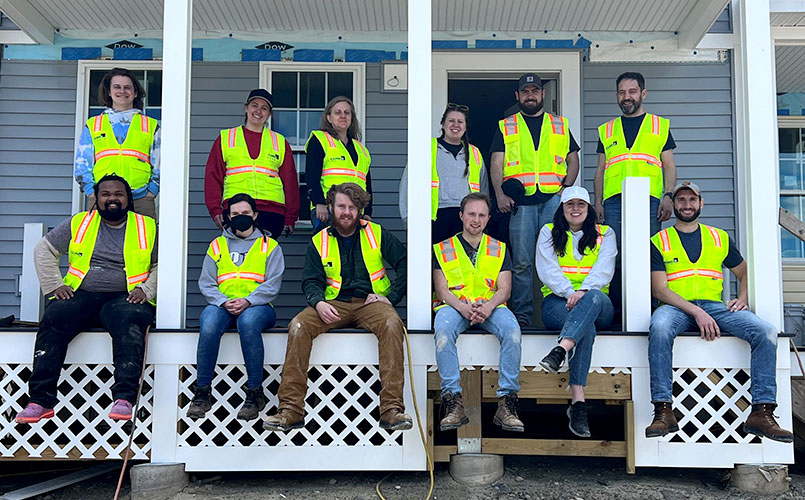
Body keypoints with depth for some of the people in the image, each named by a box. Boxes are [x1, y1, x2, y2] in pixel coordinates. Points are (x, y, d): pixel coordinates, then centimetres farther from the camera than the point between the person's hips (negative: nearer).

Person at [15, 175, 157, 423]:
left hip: (124, 298, -2)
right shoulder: (78, 223, 16)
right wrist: (54, 285, 4)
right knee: (53, 319, -29)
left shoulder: (147, 228, 13)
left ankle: (124, 398, -45)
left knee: (129, 320, -37)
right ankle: (40, 401, -29)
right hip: (80, 295, 2)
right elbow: (44, 250, 18)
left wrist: (145, 289, -5)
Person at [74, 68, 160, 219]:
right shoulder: (92, 125, 19)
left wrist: (151, 193, 0)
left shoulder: (151, 126, 17)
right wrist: (92, 193, 1)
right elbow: (81, 164, 15)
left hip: (141, 201, 0)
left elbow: (159, 166, 14)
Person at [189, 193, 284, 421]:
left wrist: (247, 301, -16)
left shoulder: (269, 246, 14)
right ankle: (202, 390, -22)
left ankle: (255, 392, -28)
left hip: (257, 306, -2)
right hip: (222, 305, 2)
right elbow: (206, 283, 10)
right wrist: (223, 302, -10)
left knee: (248, 321, -38)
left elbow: (272, 285, 1)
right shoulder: (217, 245, 21)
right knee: (209, 322, -34)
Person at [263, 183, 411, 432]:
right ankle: (290, 409, -26)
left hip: (370, 303, -1)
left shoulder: (377, 234, 8)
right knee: (298, 326, -27)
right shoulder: (319, 242, 12)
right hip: (334, 304, 2)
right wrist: (319, 303, -14)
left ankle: (392, 408, -35)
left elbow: (405, 264, 8)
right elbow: (311, 281, 8)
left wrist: (391, 296, -3)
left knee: (392, 324, -35)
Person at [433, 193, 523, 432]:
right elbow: (441, 289, 3)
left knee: (512, 330, -33)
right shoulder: (443, 249, 15)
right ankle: (453, 400, -33)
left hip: (490, 307, 1)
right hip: (454, 305, -1)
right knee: (443, 330, -36)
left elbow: (504, 289, 8)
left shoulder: (499, 249, 19)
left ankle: (507, 400, -29)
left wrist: (488, 306, -16)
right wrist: (463, 307, -18)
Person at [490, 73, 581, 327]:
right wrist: (500, 194, -8)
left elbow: (573, 161, 19)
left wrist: (566, 188, 1)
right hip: (521, 201, -1)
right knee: (521, 262, -3)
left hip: (553, 199, 1)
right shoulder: (506, 127, 15)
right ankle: (522, 314, 3)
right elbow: (497, 165, 7)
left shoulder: (560, 125, 19)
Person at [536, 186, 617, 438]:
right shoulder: (548, 232, 16)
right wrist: (569, 293, -16)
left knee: (593, 297, -39)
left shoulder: (604, 234, 17)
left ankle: (559, 351, -56)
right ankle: (578, 400, -47)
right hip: (557, 301, -1)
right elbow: (547, 270, 2)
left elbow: (604, 269, -1)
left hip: (598, 304, 1)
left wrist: (584, 291, -21)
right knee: (587, 325, -37)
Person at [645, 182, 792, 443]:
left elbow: (745, 274, 28)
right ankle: (664, 411, -35)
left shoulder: (720, 238, 20)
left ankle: (761, 413, -20)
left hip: (715, 306, 3)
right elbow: (659, 289, -2)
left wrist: (742, 299, 5)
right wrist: (696, 312, -15)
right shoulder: (659, 242, 9)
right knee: (659, 327, -39)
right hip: (677, 307, -3)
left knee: (766, 332, -23)